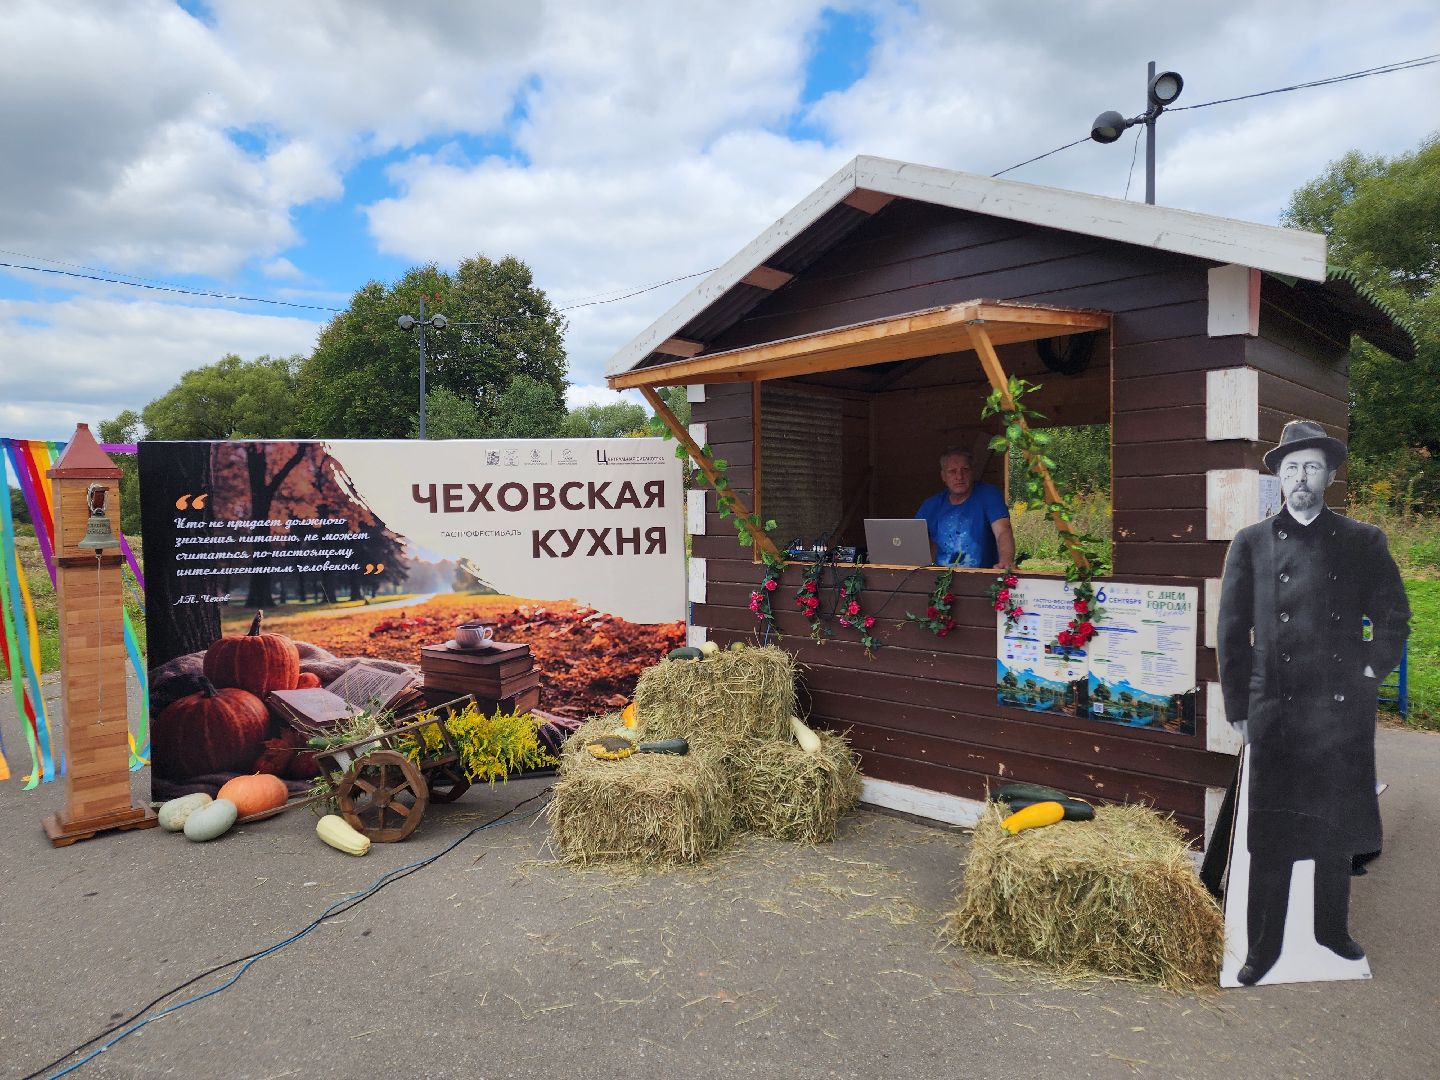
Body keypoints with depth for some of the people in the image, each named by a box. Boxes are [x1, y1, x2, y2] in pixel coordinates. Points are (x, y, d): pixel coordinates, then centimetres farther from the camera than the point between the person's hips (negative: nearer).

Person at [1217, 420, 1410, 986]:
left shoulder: (1363, 541, 6)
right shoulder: (1250, 543, 3)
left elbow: (1394, 615, 13)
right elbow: (1232, 632, 3)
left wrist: (1371, 671, 0)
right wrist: (1239, 710, 0)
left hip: (1343, 711, 1)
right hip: (1274, 711, -1)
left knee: (1337, 832, 14)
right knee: (1270, 838, 3)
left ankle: (1333, 930, 33)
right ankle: (1262, 949, 15)